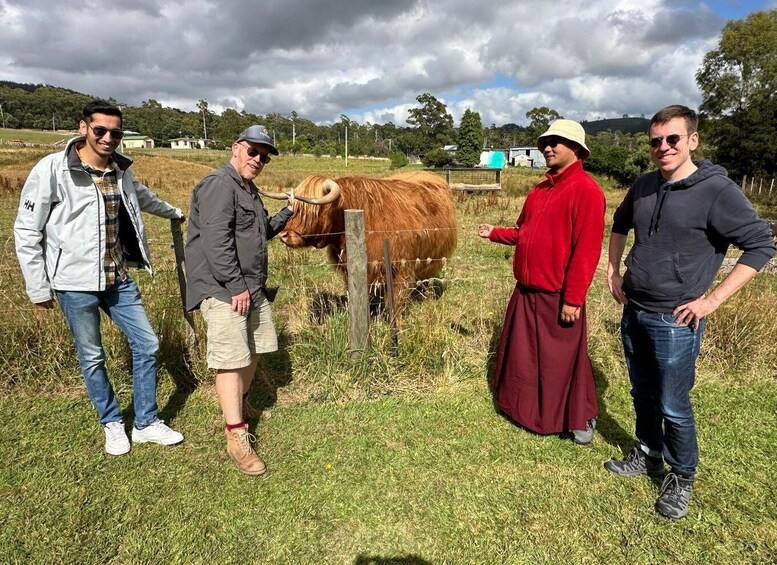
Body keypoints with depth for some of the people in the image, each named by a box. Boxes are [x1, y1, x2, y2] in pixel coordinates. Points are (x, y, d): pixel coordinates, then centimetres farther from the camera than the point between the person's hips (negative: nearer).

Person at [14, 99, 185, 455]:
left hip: (119, 279, 5)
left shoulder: (121, 171, 4)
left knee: (147, 345, 6)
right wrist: (38, 288, -7)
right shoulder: (52, 169, -12)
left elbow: (142, 197, 28)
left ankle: (146, 424, 21)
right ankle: (112, 424, 29)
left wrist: (173, 212, 44)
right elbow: (26, 232, -7)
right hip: (75, 283, -5)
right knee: (91, 358, 8)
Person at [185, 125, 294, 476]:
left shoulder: (249, 190, 18)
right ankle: (237, 438, -1)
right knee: (231, 359, -9)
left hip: (252, 287, 10)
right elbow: (216, 240, -22)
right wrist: (236, 286, -22)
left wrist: (287, 212, 20)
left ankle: (237, 404, 41)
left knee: (254, 349, 19)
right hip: (223, 289, -10)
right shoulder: (218, 185, -12)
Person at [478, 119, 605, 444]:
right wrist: (494, 233, 10)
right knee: (523, 355, 18)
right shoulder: (539, 191, 13)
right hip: (526, 292, 8)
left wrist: (573, 299, -22)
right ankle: (526, 411, 38)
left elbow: (586, 249, -20)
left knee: (563, 361, 7)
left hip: (557, 297, -8)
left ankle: (580, 420, 28)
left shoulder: (585, 189, -14)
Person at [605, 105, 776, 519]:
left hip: (675, 322, -6)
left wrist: (711, 300, -16)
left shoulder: (716, 190, -13)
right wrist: (613, 271, 15)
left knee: (673, 407, 5)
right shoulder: (645, 185, 4)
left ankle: (681, 478, 27)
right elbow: (620, 224, 23)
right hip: (633, 313, 6)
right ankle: (648, 456, 39)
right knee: (642, 395, 19)